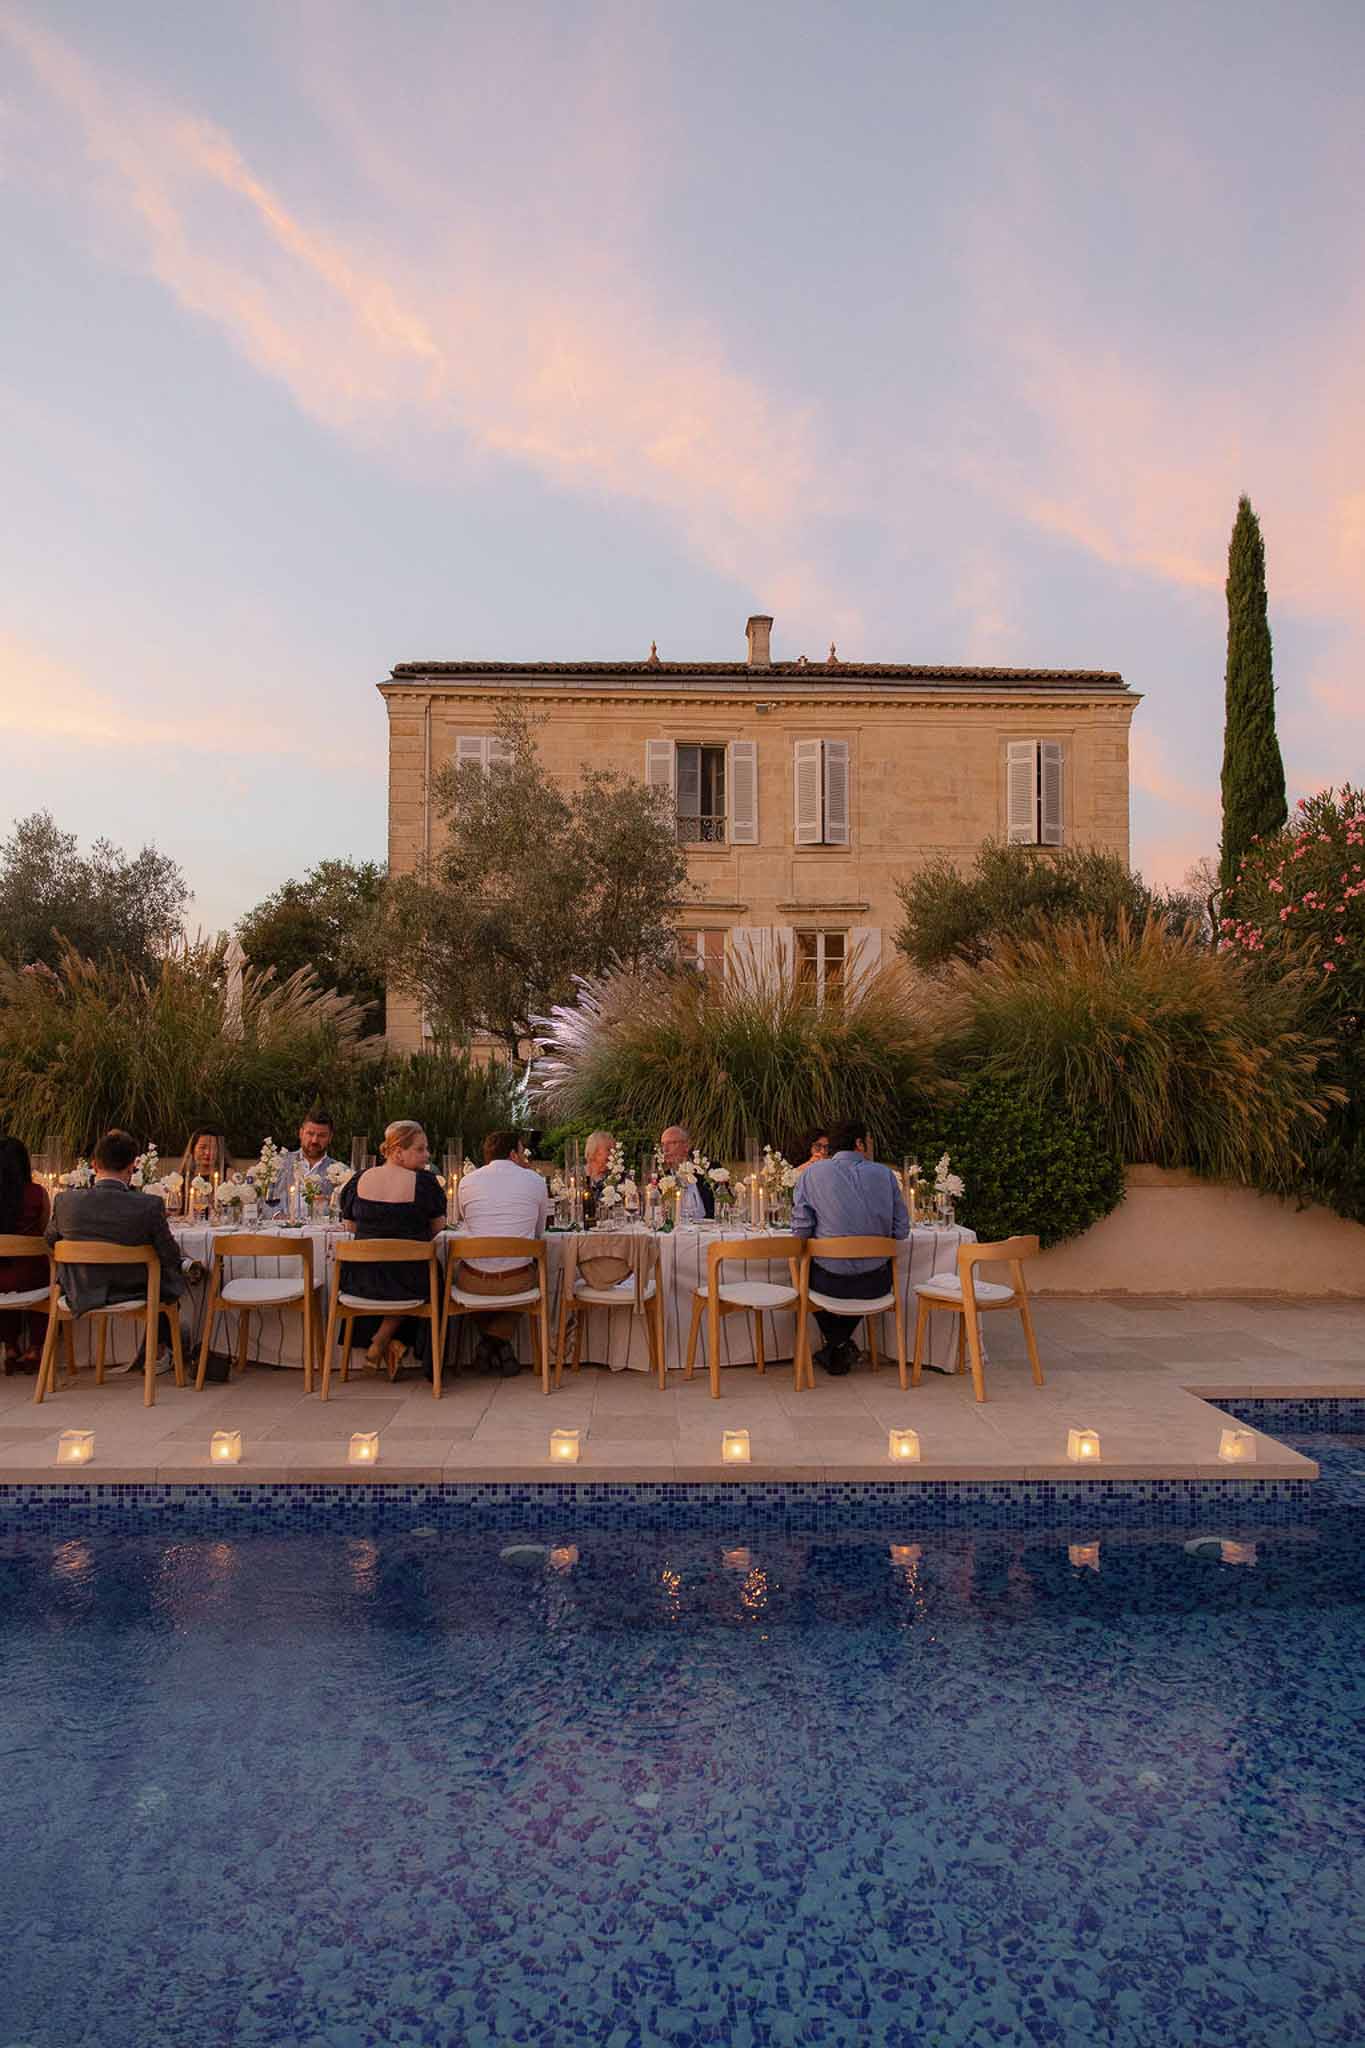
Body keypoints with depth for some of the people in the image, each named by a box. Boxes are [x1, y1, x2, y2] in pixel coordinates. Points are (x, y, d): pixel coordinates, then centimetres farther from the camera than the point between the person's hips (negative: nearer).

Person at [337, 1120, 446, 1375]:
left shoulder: (359, 1180, -2)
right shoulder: (424, 1181, -12)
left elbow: (352, 1225, 11)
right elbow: (437, 1228, -1)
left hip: (362, 1281, 3)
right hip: (409, 1282, -3)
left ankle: (390, 1344, 30)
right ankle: (387, 1336, 23)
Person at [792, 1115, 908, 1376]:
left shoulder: (813, 1173, -5)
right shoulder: (885, 1174, 0)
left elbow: (800, 1231, -8)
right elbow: (901, 1230, 1)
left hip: (829, 1282, -1)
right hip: (876, 1284, 2)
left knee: (808, 1273, 32)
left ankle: (837, 1345, 27)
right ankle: (842, 1344, 38)